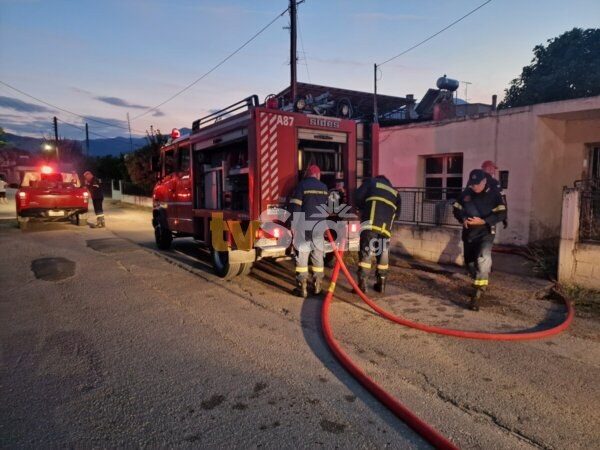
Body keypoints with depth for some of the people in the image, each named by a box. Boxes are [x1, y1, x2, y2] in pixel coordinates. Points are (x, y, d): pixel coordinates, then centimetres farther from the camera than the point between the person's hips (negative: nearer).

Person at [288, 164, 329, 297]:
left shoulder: (302, 185, -6)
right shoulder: (324, 187, 10)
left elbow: (295, 207, -11)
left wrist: (293, 225, -7)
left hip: (304, 226, -4)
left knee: (302, 255, -1)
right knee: (318, 255, 13)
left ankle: (302, 287, -2)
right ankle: (317, 285, 18)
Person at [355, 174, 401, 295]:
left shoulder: (371, 182, 20)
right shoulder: (395, 193, 30)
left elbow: (358, 197, 7)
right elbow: (396, 212, 24)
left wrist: (363, 209, 24)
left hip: (370, 223, -4)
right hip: (386, 227, 4)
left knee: (365, 253, -5)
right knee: (383, 255, 14)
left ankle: (362, 285, -9)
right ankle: (381, 284, 19)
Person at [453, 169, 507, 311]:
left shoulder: (493, 194, -8)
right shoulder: (465, 193, 2)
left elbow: (501, 214, -11)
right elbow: (456, 208, 9)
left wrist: (483, 221, -23)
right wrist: (463, 219, -12)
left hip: (486, 232, -5)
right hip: (468, 232, 5)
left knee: (483, 258, -25)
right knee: (469, 261, 15)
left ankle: (478, 293, -23)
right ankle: (478, 285, 42)